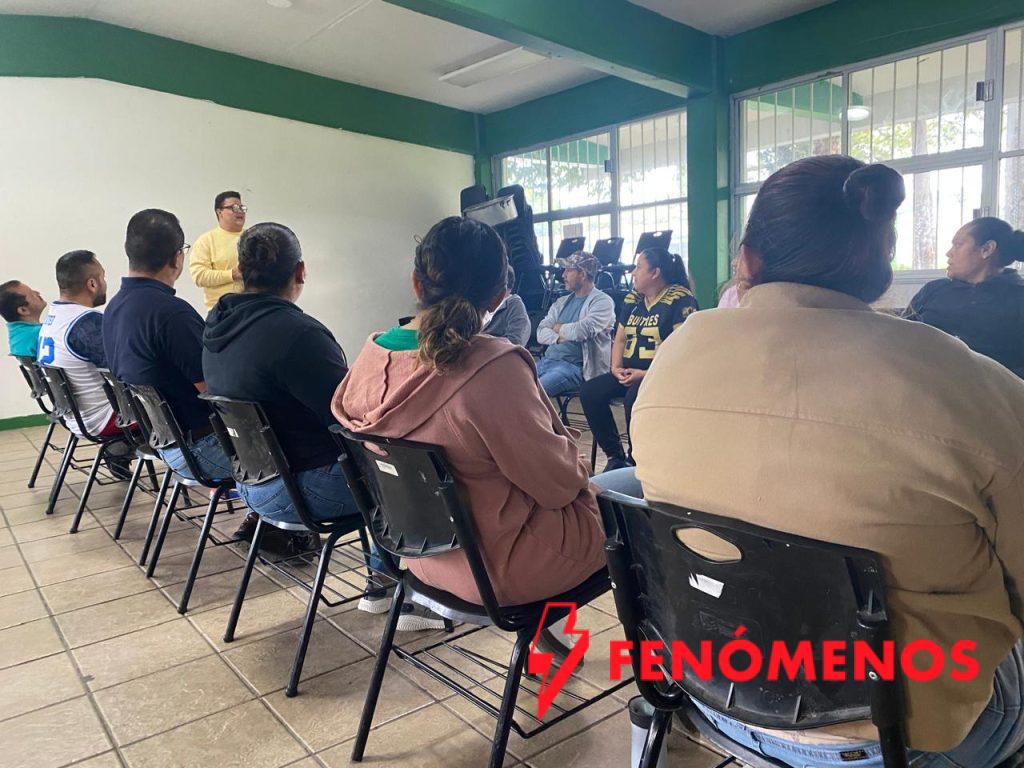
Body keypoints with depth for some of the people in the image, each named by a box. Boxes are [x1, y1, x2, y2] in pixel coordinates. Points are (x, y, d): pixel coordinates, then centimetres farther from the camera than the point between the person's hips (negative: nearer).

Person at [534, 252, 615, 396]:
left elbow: (582, 331, -19)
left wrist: (558, 328, 0)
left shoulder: (602, 302, -4)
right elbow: (541, 333, 9)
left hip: (574, 366, -7)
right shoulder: (562, 302, 19)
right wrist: (559, 338, -12)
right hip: (547, 359, 7)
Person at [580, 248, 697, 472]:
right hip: (629, 371, 7)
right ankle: (615, 456, -4)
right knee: (589, 391, -13)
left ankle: (636, 460, -13)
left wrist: (645, 375, -22)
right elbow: (620, 339, 19)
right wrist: (616, 368, -2)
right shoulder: (632, 299, 15)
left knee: (634, 398, -35)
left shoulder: (680, 301, -9)